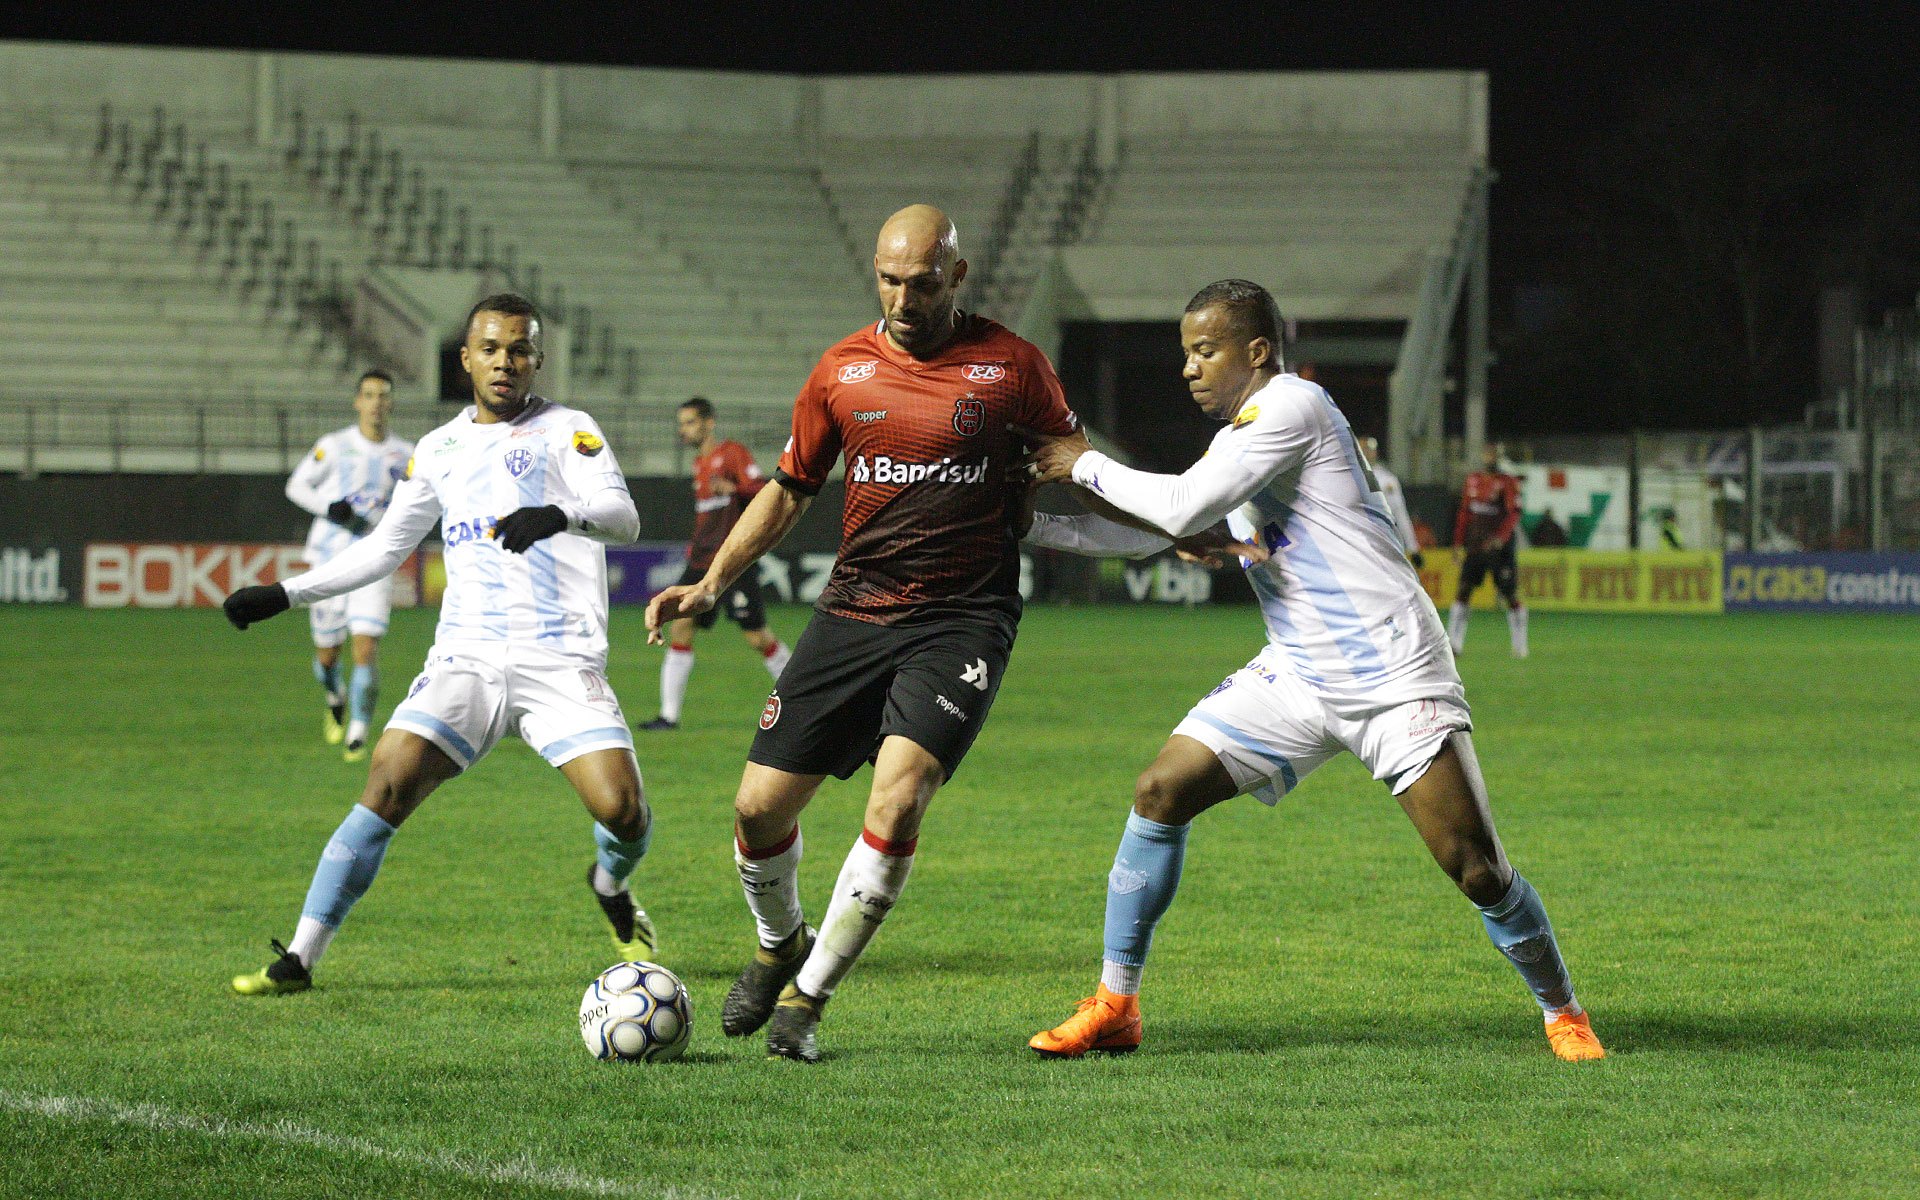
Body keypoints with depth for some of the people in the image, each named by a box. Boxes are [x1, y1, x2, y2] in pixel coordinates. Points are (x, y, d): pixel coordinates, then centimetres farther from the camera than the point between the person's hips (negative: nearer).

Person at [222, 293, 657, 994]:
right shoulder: (440, 449, 18)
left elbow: (623, 517, -12)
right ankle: (299, 959, -14)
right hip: (466, 660, 3)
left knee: (621, 810, -18)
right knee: (389, 780, -18)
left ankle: (612, 891, 19)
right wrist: (284, 595, 21)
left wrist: (560, 514, -34)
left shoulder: (565, 430, 5)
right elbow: (383, 548, 27)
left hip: (561, 665, -3)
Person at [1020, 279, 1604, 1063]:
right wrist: (1029, 527, 19)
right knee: (1160, 794, -6)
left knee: (1475, 870, -11)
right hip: (1296, 677, 8)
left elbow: (1182, 510, -18)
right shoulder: (1241, 435, 16)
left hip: (1396, 677, -8)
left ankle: (1563, 1013, 11)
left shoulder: (1290, 406, -12)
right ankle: (1113, 1006, 1)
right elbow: (1149, 533, 26)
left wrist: (1087, 466, -5)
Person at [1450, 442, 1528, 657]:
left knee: (1510, 595, 0)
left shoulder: (1507, 483, -6)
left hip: (1499, 547, -5)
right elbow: (1464, 514, 16)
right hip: (1474, 547, 5)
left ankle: (1519, 646, 10)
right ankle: (1453, 643, -2)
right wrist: (1458, 544, 12)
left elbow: (1514, 514, -14)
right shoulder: (1473, 481, 11)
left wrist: (1500, 537, -28)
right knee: (1463, 590, -3)